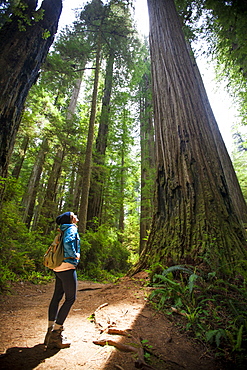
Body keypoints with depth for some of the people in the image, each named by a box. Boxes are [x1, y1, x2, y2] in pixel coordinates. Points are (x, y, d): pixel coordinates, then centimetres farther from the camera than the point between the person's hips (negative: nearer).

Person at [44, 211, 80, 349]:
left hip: (59, 268, 9)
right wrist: (75, 255, -15)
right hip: (68, 267, -9)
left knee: (57, 297, 15)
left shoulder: (63, 231, 17)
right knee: (71, 298, 0)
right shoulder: (72, 229, -10)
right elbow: (68, 242, -28)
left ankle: (51, 330, 27)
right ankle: (56, 334, 6)